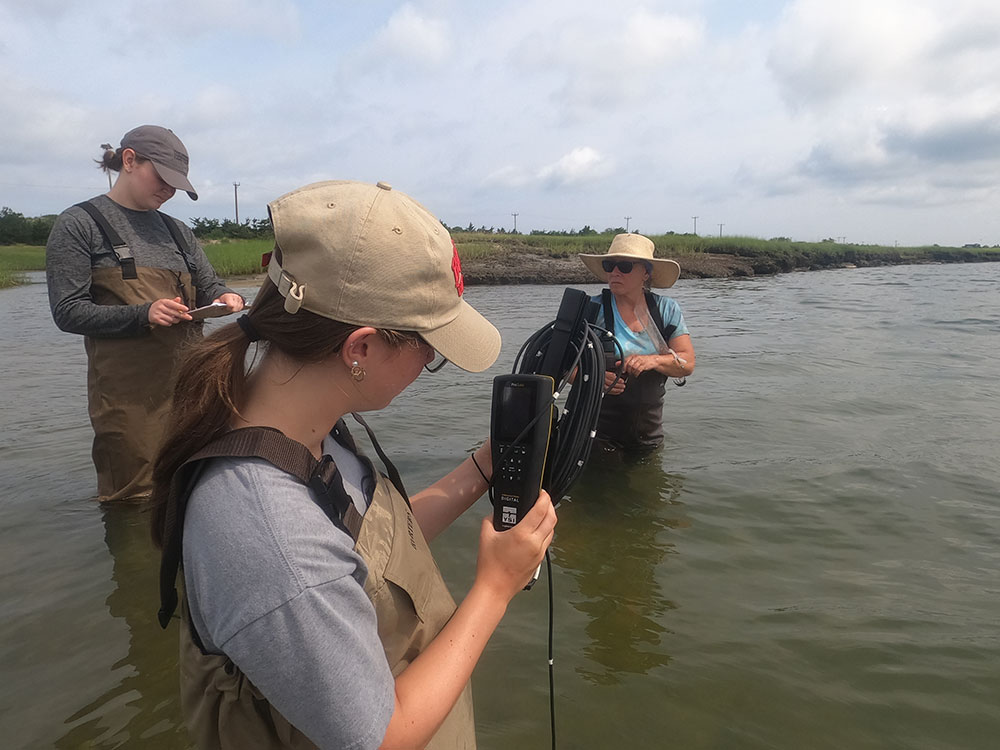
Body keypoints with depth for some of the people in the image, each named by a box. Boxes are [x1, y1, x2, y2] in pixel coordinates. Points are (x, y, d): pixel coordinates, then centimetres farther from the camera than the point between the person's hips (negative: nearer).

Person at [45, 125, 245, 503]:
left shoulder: (176, 230, 18)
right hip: (129, 394, -5)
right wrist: (143, 315, -21)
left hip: (189, 381, 5)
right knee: (135, 497, -1)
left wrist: (223, 297, -8)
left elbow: (209, 285, 17)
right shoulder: (79, 224, 1)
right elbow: (68, 311, -6)